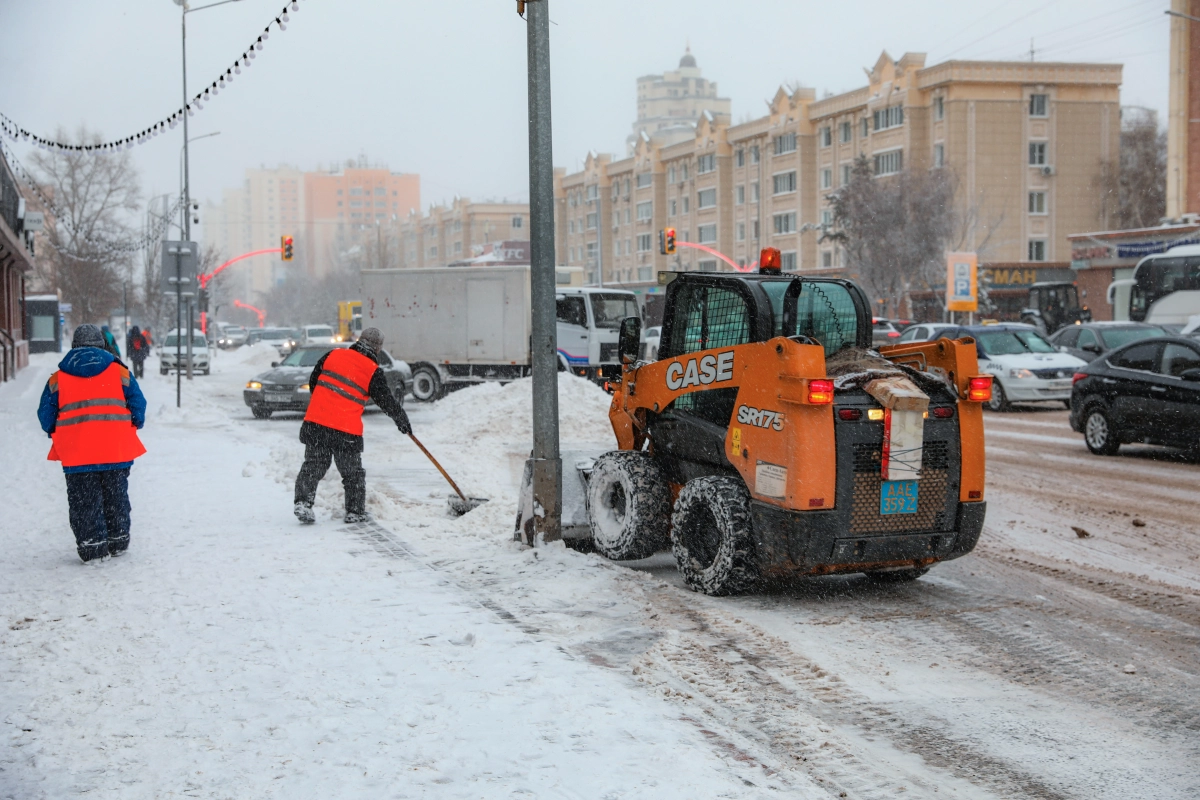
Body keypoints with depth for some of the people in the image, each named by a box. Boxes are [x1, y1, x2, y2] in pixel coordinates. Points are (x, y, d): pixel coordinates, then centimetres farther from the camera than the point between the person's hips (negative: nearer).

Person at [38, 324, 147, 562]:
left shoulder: (58, 378, 5)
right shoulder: (119, 371, 4)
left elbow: (46, 414, 7)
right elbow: (138, 403, 4)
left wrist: (56, 434, 23)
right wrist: (133, 426, 20)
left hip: (76, 453, -1)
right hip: (116, 449, 1)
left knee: (84, 500, 5)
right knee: (116, 496, 14)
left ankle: (91, 546, 3)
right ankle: (118, 540, 21)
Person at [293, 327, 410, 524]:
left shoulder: (333, 354, 8)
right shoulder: (373, 371, -3)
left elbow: (313, 381, 16)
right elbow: (387, 401, 5)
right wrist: (403, 421, 21)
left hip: (315, 421, 3)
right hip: (347, 430, -3)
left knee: (313, 465, 11)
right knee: (353, 473, 11)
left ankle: (303, 502, -1)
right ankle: (355, 511, 16)